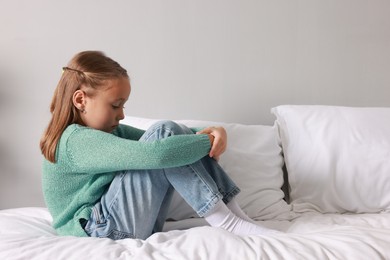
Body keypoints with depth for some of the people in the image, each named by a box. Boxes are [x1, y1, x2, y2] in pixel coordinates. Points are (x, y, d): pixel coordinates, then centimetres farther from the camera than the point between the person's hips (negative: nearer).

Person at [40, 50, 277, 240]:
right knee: (164, 133, -18)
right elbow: (157, 154, -31)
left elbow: (158, 140, 9)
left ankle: (235, 215, -9)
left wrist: (209, 132, -10)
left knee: (172, 136, -2)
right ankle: (226, 222, -17)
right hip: (104, 232, -9)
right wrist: (208, 142, -17)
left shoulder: (108, 131, 14)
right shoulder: (77, 140, -18)